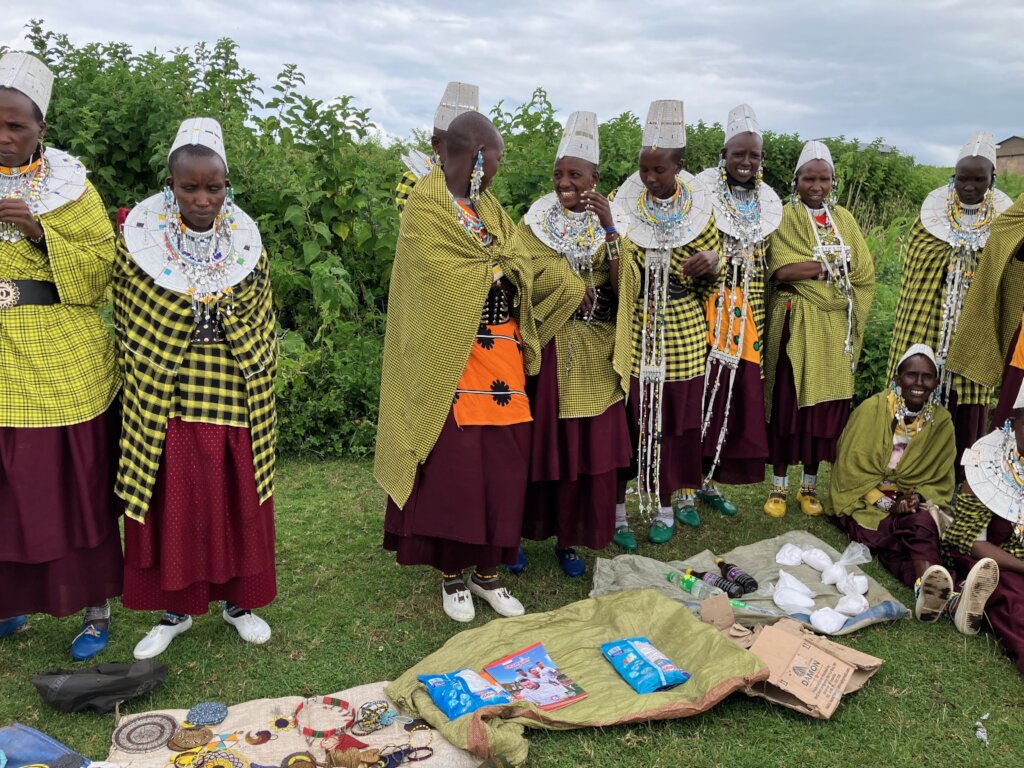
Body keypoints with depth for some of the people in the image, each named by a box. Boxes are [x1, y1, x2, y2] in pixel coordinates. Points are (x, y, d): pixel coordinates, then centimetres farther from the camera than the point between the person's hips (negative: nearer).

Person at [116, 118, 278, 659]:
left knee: (237, 500, 9)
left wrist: (258, 384, 5)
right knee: (169, 502, 7)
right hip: (163, 402, -1)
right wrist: (142, 383, 2)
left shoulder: (246, 242, 0)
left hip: (234, 401, 1)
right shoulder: (139, 238, -4)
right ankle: (175, 609, 25)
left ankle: (238, 600, 27)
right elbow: (127, 322, 4)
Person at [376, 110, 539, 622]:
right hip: (451, 361, -7)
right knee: (452, 463, 1)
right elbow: (448, 282, -17)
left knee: (500, 463, 8)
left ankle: (487, 572, 22)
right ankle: (451, 576, 19)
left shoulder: (486, 205, 15)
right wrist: (498, 266, -2)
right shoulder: (426, 206, -9)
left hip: (501, 355, 7)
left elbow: (526, 262, 12)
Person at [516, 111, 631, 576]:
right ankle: (521, 532, 18)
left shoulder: (610, 223, 7)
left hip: (595, 353, 2)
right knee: (540, 440, 2)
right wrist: (586, 290, -11)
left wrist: (610, 228, -16)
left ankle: (569, 538, 19)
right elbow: (535, 276, -15)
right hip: (549, 346, -2)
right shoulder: (537, 220, 2)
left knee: (589, 446, 5)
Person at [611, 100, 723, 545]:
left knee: (672, 419, 8)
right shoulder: (624, 207, 0)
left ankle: (663, 505, 25)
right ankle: (618, 511, 14)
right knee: (625, 417, 0)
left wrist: (712, 262, -15)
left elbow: (715, 277, 8)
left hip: (682, 335, 1)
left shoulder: (699, 209, 3)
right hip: (633, 333, -1)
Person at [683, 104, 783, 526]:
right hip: (707, 310, -5)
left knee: (738, 395, 7)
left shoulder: (768, 202, 12)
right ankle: (685, 489, 6)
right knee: (700, 393, -5)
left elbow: (768, 263, 17)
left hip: (747, 316, 6)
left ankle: (709, 481, 21)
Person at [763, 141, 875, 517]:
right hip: (795, 324, -4)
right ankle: (779, 486, 10)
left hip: (834, 327, 4)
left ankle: (809, 485, 18)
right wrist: (833, 264, -12)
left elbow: (864, 273, 4)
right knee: (787, 402, -1)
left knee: (826, 404, 6)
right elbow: (782, 270, -15)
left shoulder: (844, 219, 12)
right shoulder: (785, 218, -1)